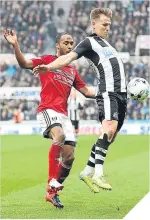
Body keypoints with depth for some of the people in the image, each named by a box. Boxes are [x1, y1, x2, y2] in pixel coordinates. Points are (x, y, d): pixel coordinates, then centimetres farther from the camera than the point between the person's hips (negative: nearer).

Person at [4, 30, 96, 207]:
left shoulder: (72, 70, 22)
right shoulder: (47, 60, 6)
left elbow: (86, 91, 25)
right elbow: (25, 64, -7)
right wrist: (15, 46, -21)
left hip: (63, 114, 7)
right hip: (47, 110, -7)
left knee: (69, 157, 0)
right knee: (59, 135, -36)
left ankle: (53, 193, 16)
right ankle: (52, 183, -33)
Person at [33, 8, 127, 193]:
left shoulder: (105, 42, 24)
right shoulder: (89, 42, -1)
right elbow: (69, 57, -16)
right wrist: (49, 67, -33)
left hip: (120, 93, 9)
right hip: (108, 92, -9)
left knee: (111, 135, 6)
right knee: (109, 128, -27)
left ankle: (88, 171, 14)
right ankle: (98, 173, -33)